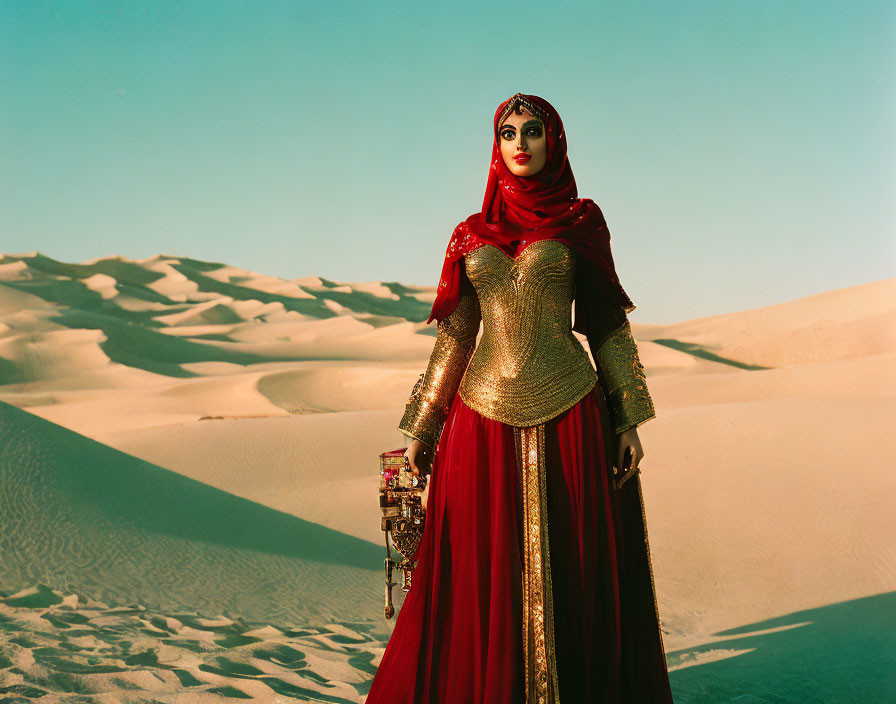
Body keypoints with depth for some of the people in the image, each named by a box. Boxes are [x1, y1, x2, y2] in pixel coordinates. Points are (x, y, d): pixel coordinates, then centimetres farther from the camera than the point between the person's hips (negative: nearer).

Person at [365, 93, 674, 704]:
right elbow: (455, 336, 14)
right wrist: (422, 427, 11)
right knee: (480, 578, 4)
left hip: (568, 416, -2)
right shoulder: (472, 235, 12)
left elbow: (606, 325, 6)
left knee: (571, 572, 2)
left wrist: (629, 419, 0)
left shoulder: (580, 222, 7)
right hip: (485, 421, 2)